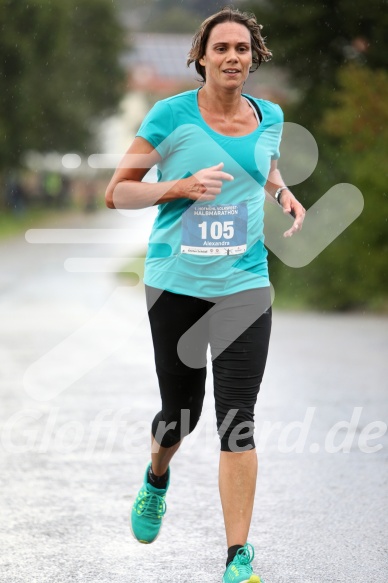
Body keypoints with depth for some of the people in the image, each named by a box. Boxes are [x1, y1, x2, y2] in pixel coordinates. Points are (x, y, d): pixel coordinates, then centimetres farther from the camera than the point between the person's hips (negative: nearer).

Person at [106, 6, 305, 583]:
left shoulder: (269, 117, 6)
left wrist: (283, 194, 6)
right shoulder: (172, 115, -5)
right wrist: (181, 186, -17)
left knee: (237, 420, -8)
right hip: (175, 283, -1)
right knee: (180, 412, 11)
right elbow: (117, 192, -2)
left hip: (243, 286, 1)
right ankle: (157, 480, 48)